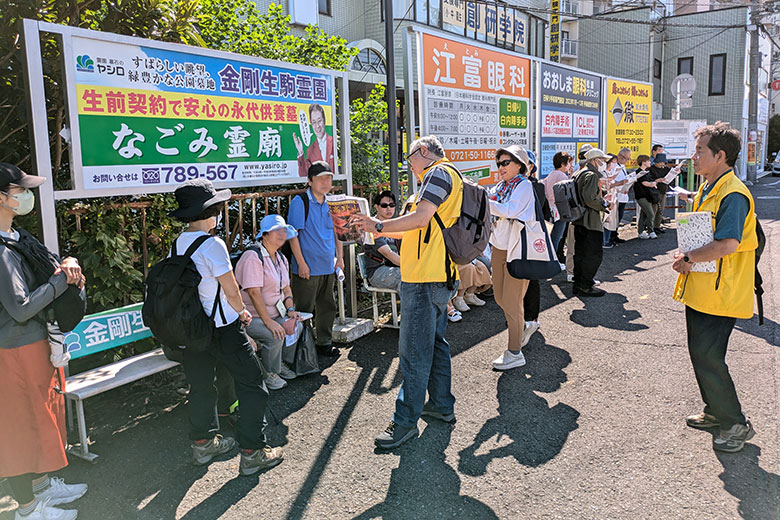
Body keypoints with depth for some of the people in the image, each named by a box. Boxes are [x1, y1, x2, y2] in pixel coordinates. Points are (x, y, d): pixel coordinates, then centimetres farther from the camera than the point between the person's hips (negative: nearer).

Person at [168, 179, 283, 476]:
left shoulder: (177, 245, 3)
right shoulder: (212, 245, -19)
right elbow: (231, 291, -17)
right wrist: (241, 312, 5)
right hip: (222, 328, -7)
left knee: (200, 385, 20)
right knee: (251, 384, 4)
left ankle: (203, 444, 34)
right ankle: (252, 453, 7)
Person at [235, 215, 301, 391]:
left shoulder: (281, 258, 11)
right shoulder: (252, 256, -18)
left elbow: (286, 287, 16)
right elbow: (254, 292, -25)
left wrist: (291, 309, -3)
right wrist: (268, 321, -28)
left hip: (274, 313, 8)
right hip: (251, 316, -8)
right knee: (275, 336, -29)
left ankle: (280, 363, 11)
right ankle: (269, 373, -4)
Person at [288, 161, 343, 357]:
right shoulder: (299, 202, -10)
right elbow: (293, 235, -12)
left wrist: (339, 257, 14)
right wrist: (301, 263, -15)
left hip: (328, 267, 6)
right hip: (308, 268, -6)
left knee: (327, 306, 15)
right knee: (305, 309, 2)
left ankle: (325, 343, 28)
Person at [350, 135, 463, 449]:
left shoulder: (439, 172, -9)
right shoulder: (450, 177, 22)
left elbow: (421, 218, -22)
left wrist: (379, 225, -14)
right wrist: (383, 231, 24)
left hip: (424, 279, -11)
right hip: (441, 276, 11)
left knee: (414, 351, -5)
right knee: (435, 342, 19)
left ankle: (406, 421, 2)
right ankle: (442, 405, 30)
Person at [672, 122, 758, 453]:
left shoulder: (732, 194, -19)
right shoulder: (707, 189, 12)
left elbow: (728, 243, -30)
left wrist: (688, 258, -18)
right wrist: (687, 257, 3)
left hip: (718, 295, -10)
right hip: (700, 290, 10)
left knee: (707, 359, -4)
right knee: (701, 354, 18)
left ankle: (736, 424, 13)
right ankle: (715, 412, 34)